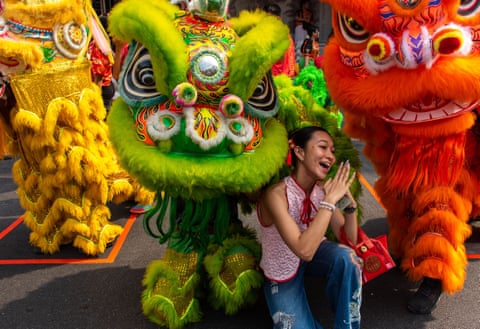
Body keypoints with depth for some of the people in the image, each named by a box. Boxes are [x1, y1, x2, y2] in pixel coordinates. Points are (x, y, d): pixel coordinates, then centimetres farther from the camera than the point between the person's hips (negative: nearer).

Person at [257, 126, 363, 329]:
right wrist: (330, 200, -38)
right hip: (281, 273, -4)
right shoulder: (276, 194, -31)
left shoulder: (322, 189, -12)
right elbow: (304, 250, -40)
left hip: (314, 252, 4)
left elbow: (349, 240, -9)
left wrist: (349, 202, -25)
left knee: (346, 257, -26)